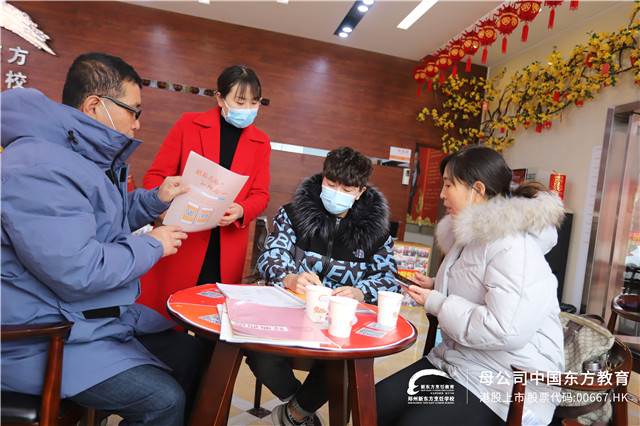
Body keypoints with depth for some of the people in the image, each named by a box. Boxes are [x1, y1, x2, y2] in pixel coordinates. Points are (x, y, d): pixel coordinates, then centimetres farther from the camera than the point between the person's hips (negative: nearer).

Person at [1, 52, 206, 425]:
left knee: (192, 352, 7)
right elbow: (78, 273, -31)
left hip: (110, 315, 10)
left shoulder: (92, 158, 10)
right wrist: (153, 246, -16)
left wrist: (156, 199, 9)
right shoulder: (40, 167, -25)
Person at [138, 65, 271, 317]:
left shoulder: (261, 143, 11)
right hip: (180, 238, -1)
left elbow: (261, 194, 9)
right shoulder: (189, 124, 4)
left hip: (227, 251, 2)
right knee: (162, 318, 3)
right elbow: (156, 176, 4)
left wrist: (240, 211, -13)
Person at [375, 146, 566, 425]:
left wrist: (437, 304, -19)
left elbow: (505, 331, -31)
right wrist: (436, 288, 8)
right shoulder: (470, 236, 11)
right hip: (456, 361, 9)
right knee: (376, 403, -3)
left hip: (504, 383, -9)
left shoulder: (514, 245, -22)